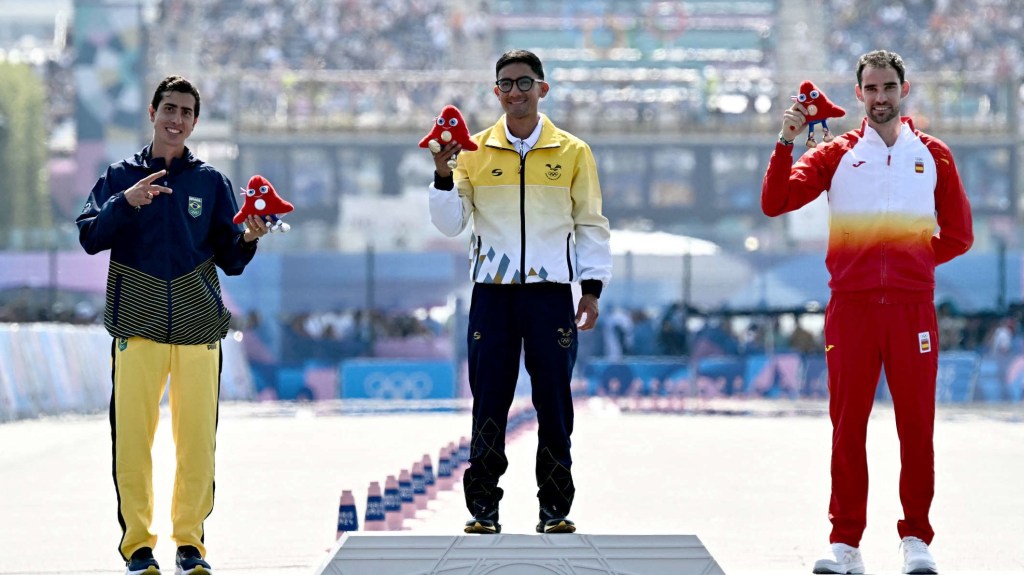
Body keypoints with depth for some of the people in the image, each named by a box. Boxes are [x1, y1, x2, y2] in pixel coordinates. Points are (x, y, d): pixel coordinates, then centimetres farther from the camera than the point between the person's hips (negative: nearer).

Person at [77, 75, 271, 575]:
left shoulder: (211, 182, 12)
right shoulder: (120, 177, 10)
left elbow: (229, 261, 11)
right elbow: (90, 238, -1)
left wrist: (247, 240, -10)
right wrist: (126, 203, -16)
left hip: (198, 327, 1)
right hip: (138, 325, -1)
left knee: (197, 439, -2)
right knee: (132, 437, -5)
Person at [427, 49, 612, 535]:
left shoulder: (572, 152, 6)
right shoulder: (475, 152, 6)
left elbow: (591, 225, 9)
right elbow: (450, 223, 5)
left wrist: (592, 288, 2)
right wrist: (443, 177, -11)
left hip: (551, 290, 0)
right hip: (492, 292, 0)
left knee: (554, 401, 1)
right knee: (489, 402, 0)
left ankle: (555, 507, 7)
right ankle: (483, 505, 6)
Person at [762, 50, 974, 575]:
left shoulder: (932, 155, 10)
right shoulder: (837, 155, 8)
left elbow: (957, 234, 14)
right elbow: (774, 202, -3)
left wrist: (913, 263, 4)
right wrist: (786, 142, -13)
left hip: (912, 307, 0)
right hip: (851, 308, 0)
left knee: (916, 425, 0)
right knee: (847, 424, 1)